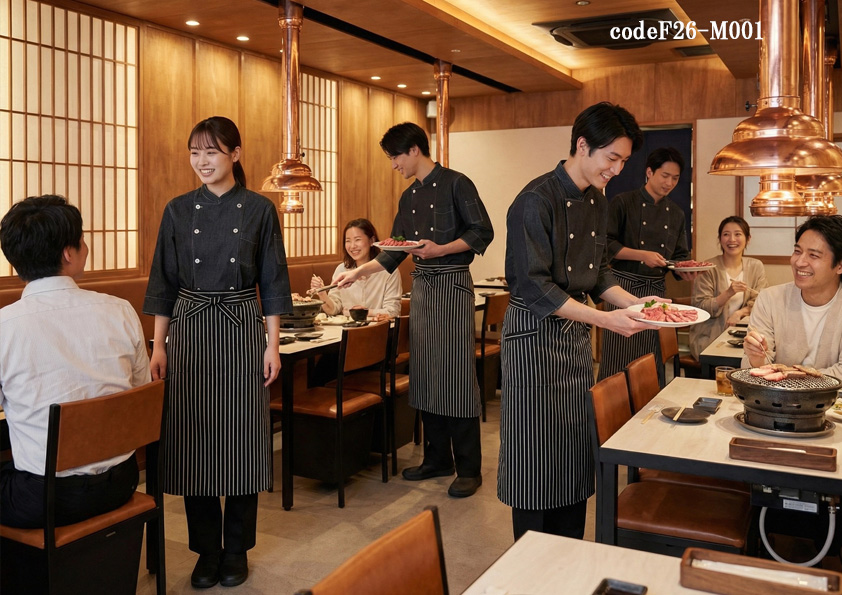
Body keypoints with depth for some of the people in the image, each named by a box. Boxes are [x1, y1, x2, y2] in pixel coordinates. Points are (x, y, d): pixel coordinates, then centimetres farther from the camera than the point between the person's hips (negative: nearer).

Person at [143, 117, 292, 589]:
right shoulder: (179, 211, 5)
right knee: (194, 438, 4)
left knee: (242, 438, 3)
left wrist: (272, 345, -3)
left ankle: (237, 549, 20)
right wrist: (159, 346, 3)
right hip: (189, 332, 2)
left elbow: (273, 282, 1)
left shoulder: (259, 209, 0)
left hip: (242, 330, -1)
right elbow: (164, 283, 7)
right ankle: (206, 551, 20)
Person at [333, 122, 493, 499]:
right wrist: (357, 272, 15)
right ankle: (437, 458, 19)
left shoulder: (455, 184, -5)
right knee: (425, 373, 8)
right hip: (421, 284, 7)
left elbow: (482, 232, -10)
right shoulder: (409, 197, 16)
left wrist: (440, 250, -20)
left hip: (453, 283, -7)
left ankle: (469, 468, 1)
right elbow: (395, 251, 20)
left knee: (457, 373, -7)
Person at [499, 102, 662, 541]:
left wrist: (633, 302, -1)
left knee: (576, 449, 14)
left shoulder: (597, 202, 9)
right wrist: (606, 319, -27)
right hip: (535, 336, -8)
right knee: (536, 452, 2)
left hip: (577, 335, 8)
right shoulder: (536, 201, -18)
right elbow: (536, 288, -23)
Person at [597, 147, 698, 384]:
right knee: (619, 363, -6)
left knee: (653, 360, 9)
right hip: (625, 287, -5)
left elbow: (679, 256, 16)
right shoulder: (623, 203, -3)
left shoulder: (676, 214, 13)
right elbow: (608, 245, -9)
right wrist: (642, 255, -19)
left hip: (657, 290, 5)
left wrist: (686, 271, -6)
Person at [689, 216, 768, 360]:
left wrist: (740, 313, -15)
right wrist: (728, 293, -22)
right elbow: (700, 308, -8)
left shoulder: (756, 267, 9)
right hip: (710, 337, -4)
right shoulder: (709, 268, -3)